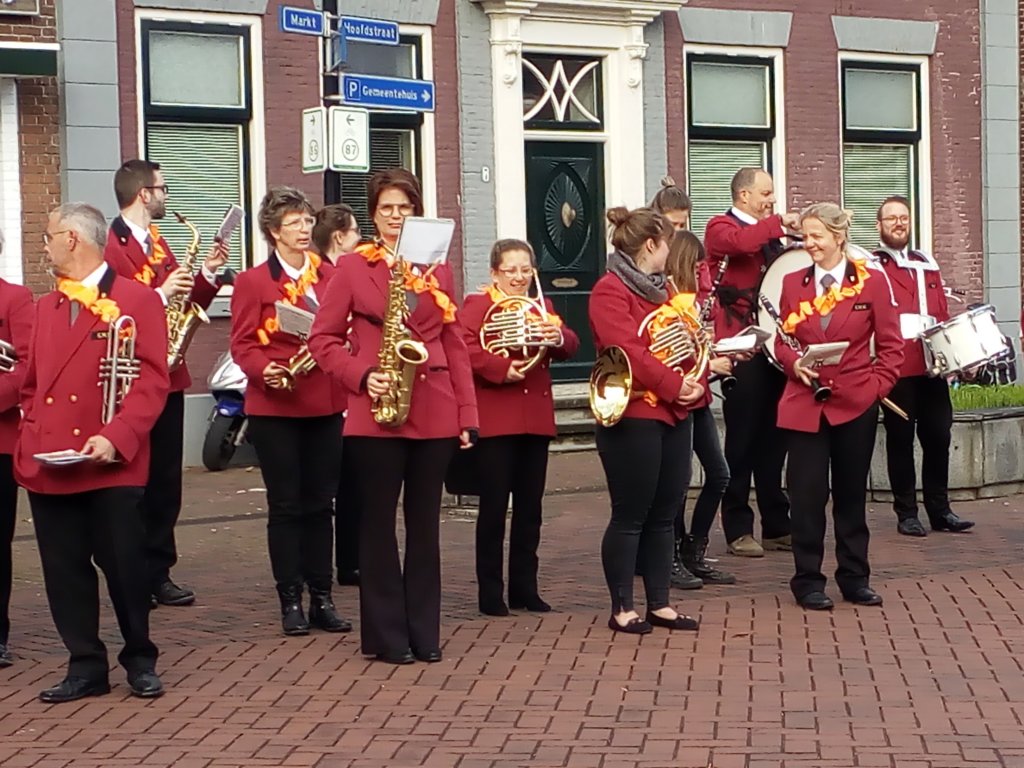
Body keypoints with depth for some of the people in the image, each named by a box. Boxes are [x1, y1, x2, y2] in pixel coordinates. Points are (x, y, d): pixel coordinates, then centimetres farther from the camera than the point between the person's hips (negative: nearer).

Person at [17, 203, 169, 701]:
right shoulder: (46, 307, 17)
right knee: (64, 570, 6)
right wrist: (29, 436, 3)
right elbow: (31, 383, 18)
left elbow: (151, 381, -9)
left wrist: (116, 437, -20)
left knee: (123, 564, 1)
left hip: (110, 467, -5)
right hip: (46, 467, 5)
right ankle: (85, 667, 16)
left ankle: (140, 662, 18)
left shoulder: (137, 301, -2)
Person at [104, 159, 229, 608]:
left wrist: (206, 274, 4)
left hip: (167, 377, 8)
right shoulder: (110, 247, -11)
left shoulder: (157, 243, 17)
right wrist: (160, 294, -23)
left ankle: (158, 574, 16)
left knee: (165, 482, 10)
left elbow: (186, 304, 19)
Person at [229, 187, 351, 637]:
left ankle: (322, 599, 14)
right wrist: (266, 371, -23)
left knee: (320, 502, 7)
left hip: (325, 405, 4)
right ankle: (291, 601, 8)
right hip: (275, 406, -4)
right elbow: (242, 345, -4)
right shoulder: (252, 282, -1)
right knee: (285, 505, 2)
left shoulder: (329, 276, 11)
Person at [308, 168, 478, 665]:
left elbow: (455, 344, 11)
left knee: (424, 522, 8)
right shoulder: (352, 267, 3)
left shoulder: (437, 269, 12)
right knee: (378, 521, 2)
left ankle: (424, 632, 15)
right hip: (376, 414, -3)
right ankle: (385, 634, 9)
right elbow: (323, 339, 1)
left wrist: (468, 412, 4)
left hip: (434, 412, 3)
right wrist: (362, 377, -15)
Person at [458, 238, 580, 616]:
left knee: (530, 507, 9)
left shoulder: (542, 307, 18)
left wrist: (556, 337, -17)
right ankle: (490, 591, 4)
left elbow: (570, 346, 5)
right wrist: (502, 369, -26)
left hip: (536, 418, 6)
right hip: (495, 420, -6)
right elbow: (464, 347, -17)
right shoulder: (477, 304, -1)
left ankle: (525, 588, 17)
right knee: (494, 505, -2)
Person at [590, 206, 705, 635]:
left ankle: (660, 603, 17)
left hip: (673, 415, 9)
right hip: (633, 415, -8)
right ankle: (622, 608, 5)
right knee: (630, 516, -3)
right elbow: (627, 350, -20)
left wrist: (696, 384, -2)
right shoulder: (610, 291, -10)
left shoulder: (662, 290, 18)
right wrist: (673, 385, -21)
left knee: (664, 515, 10)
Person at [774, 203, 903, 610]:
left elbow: (891, 345, 3)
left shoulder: (871, 282, 0)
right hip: (804, 404, 1)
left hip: (855, 404, -1)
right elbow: (782, 340, 10)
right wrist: (795, 364, -10)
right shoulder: (792, 282, 6)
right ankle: (808, 581, 9)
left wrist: (877, 385, -8)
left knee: (851, 493, 9)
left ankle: (854, 578, 20)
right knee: (807, 495, 0)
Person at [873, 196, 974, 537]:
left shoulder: (927, 264, 18)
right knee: (900, 439, 2)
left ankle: (939, 509, 16)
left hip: (931, 366, 5)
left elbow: (942, 315, 17)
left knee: (938, 435, 6)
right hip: (896, 368, -5)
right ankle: (906, 513, 9)